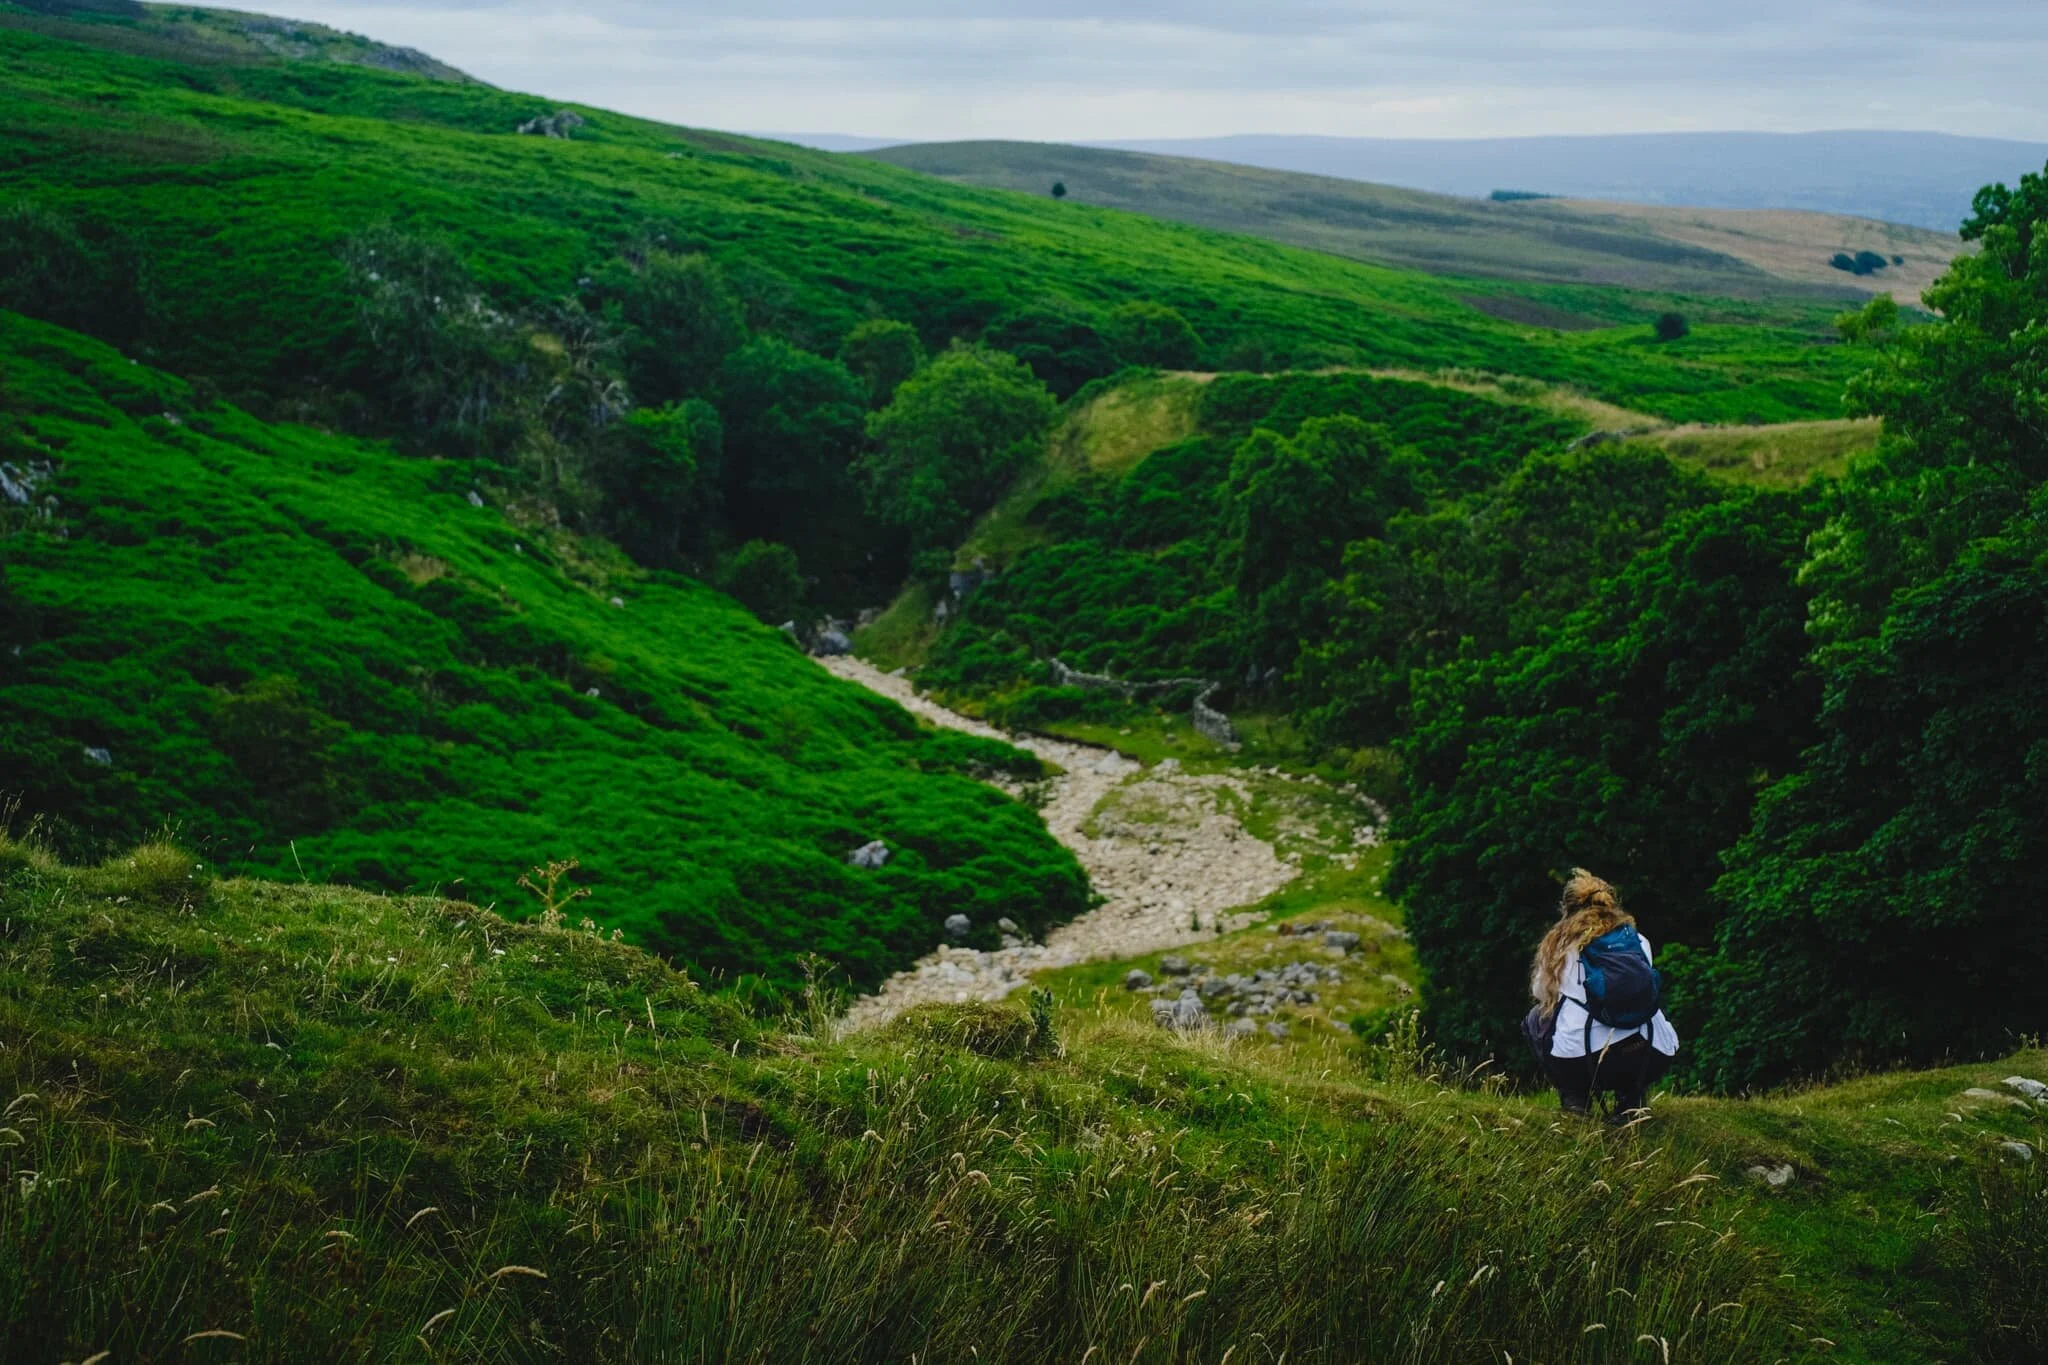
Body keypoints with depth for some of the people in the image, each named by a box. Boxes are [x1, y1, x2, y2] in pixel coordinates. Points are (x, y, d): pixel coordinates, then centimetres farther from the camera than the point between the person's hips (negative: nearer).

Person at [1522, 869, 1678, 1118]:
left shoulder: (1560, 943, 13)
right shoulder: (1639, 941, 17)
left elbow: (1540, 992, 27)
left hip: (1577, 1064, -1)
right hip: (1644, 1062, 2)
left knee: (1535, 1019, 31)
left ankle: (1574, 1096, 16)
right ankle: (1630, 1097, 17)